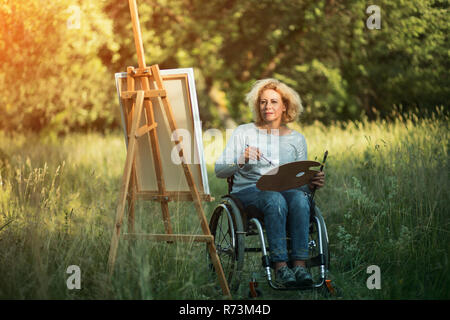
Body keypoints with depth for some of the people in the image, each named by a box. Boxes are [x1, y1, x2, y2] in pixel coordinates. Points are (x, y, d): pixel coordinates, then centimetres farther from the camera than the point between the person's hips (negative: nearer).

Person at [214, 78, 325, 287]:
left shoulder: (297, 139, 15)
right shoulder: (244, 132, 7)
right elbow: (219, 170, 0)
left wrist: (312, 183, -7)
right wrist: (241, 161, -20)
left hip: (286, 190, 3)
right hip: (248, 190, -2)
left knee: (300, 198, -34)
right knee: (275, 200, -37)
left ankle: (300, 265, -39)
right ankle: (280, 266, -41)